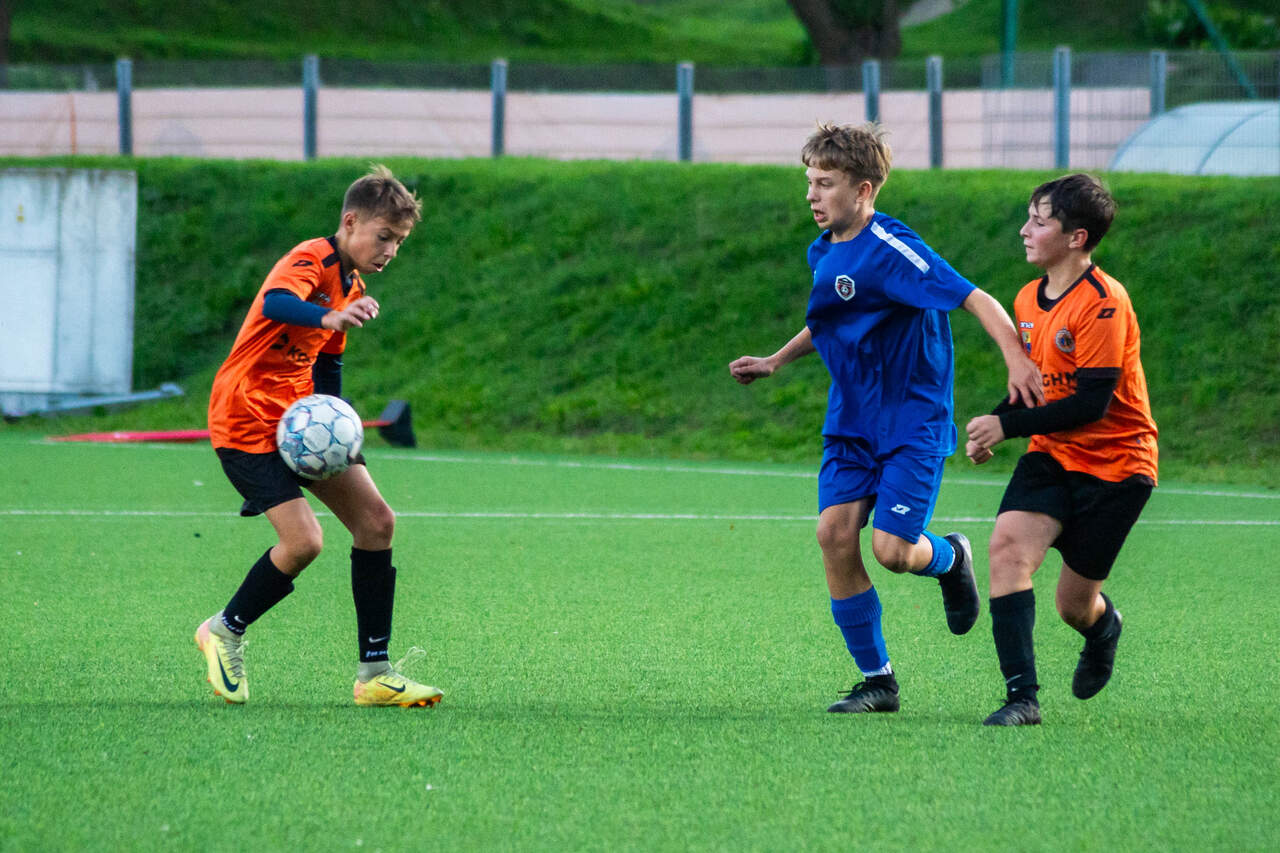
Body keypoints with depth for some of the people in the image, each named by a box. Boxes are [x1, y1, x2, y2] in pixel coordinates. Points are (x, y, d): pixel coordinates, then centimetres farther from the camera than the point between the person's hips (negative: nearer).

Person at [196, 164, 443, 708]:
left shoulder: (352, 287, 12)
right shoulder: (311, 261, -17)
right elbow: (275, 304, -41)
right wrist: (330, 317, -59)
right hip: (247, 421, -9)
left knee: (376, 521, -3)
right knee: (303, 541, -20)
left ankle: (374, 673, 2)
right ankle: (225, 631, 6)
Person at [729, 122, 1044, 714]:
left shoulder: (890, 250, -19)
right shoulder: (824, 252, 7)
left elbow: (976, 300, -25)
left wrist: (1016, 358, -38)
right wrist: (775, 362, 21)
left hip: (912, 421, -7)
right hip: (851, 422, 7)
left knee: (892, 549, -16)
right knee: (835, 531, -9)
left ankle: (950, 557, 24)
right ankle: (876, 681, 1)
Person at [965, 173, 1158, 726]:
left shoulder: (1103, 302, -19)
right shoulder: (1028, 299, 6)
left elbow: (1093, 401, -23)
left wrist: (1007, 426, -23)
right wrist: (992, 427, 0)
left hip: (1115, 463, -6)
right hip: (1051, 456, 6)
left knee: (1075, 605, 2)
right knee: (1008, 545, -22)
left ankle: (1103, 629, 42)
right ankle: (1021, 696, -23)